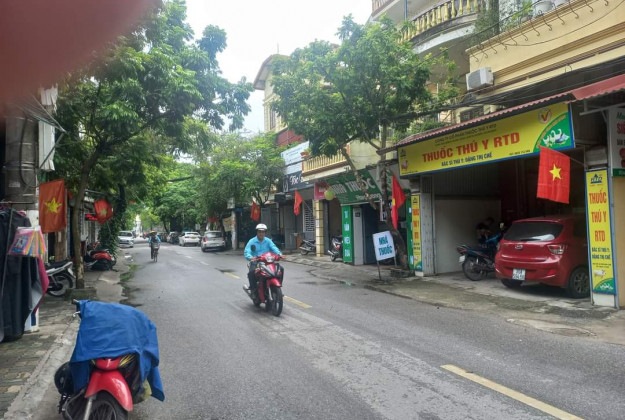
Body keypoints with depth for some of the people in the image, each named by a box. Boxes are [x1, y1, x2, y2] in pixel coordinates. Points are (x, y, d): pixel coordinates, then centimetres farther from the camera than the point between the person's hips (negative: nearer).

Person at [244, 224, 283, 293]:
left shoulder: (268, 241, 12)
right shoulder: (252, 241, 4)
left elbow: (274, 248, -6)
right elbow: (246, 252, -11)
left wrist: (279, 254, -28)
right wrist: (250, 257, -34)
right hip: (256, 261, -2)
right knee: (251, 272, -33)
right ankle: (253, 289, -15)